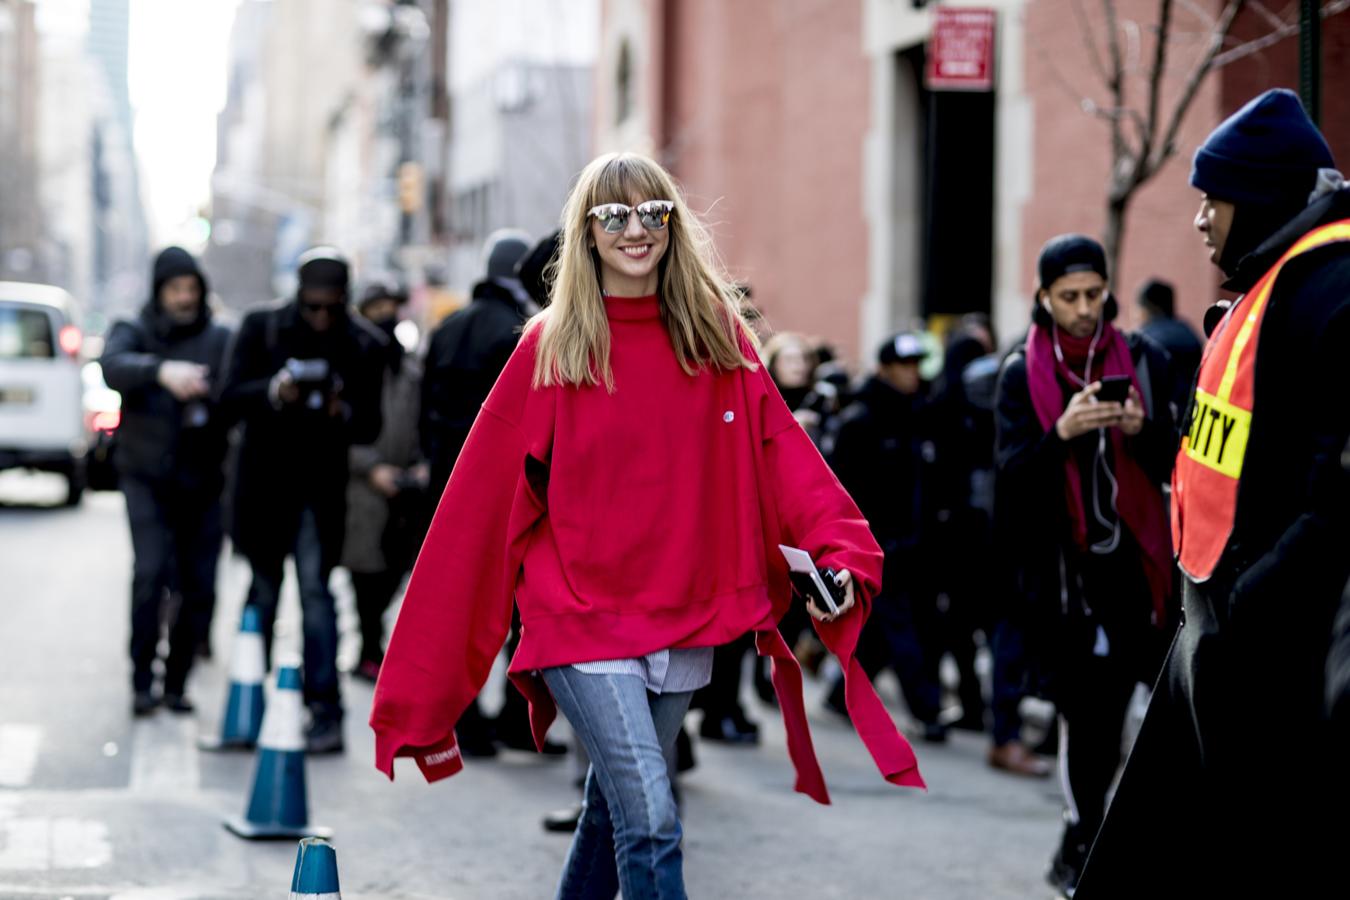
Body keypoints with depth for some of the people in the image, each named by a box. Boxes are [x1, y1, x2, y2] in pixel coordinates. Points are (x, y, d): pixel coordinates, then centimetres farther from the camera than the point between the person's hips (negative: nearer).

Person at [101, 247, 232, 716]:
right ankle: (142, 682, -8)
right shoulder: (134, 332, 4)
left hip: (203, 479, 2)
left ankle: (177, 682, 15)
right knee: (151, 572, -17)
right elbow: (113, 366, -18)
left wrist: (209, 397, -21)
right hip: (147, 477, -2)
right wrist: (161, 371, -37)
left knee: (199, 587, 0)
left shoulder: (221, 339, 9)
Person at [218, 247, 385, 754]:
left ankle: (325, 710, -12)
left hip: (320, 488, -1)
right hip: (263, 481, 1)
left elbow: (369, 428, -4)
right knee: (262, 593, 10)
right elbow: (230, 397, -9)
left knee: (315, 589, -11)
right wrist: (273, 392, -29)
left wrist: (343, 412, -27)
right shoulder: (262, 327, -5)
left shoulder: (364, 346, -5)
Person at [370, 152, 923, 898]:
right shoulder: (551, 348, -2)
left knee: (613, 813, 16)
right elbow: (483, 499, -2)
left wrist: (837, 553, -17)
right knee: (651, 823, -15)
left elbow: (779, 453, 0)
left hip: (685, 625, 4)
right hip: (581, 619, -4)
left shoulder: (717, 337, 6)